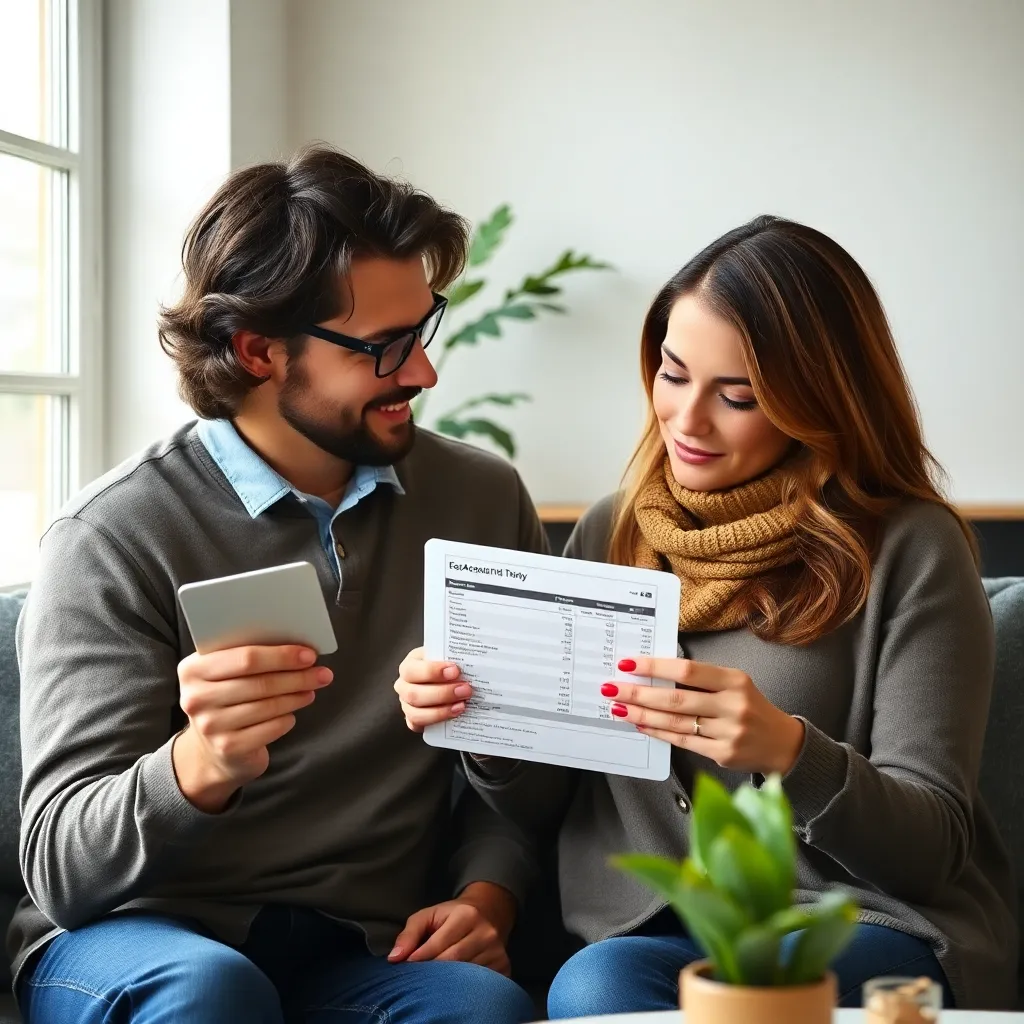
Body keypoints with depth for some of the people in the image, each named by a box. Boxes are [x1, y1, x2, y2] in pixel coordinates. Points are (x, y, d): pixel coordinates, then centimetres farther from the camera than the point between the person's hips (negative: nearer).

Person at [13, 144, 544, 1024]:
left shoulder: (485, 501, 5)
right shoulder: (115, 538, -9)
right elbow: (60, 867, -14)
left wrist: (487, 896, -6)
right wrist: (199, 765, -34)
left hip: (365, 952, 2)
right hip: (148, 946, -2)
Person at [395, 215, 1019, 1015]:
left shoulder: (909, 549, -5)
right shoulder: (612, 534, 9)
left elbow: (933, 844, -7)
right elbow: (539, 807, 13)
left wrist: (788, 752, -26)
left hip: (870, 930, -3)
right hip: (646, 927, 4)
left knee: (599, 987, -30)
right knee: (597, 983, -31)